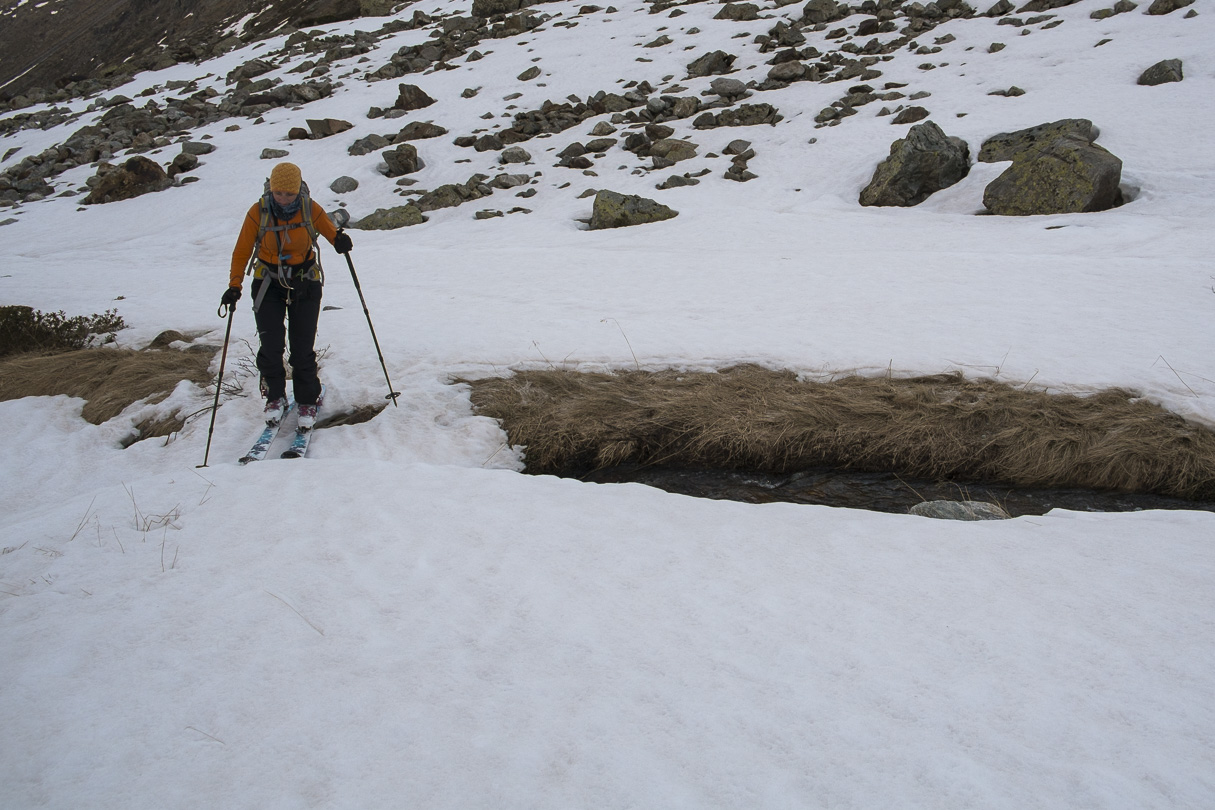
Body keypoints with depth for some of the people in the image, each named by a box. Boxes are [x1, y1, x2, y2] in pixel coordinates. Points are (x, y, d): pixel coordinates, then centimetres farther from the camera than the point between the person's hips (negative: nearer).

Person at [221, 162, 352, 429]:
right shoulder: (258, 212, -11)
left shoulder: (310, 209, -11)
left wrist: (340, 241, -23)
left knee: (302, 348, -4)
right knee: (270, 346, -9)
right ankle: (275, 397, 14)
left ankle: (307, 402, 16)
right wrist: (234, 286, -11)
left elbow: (331, 232, 1)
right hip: (268, 284, 0)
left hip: (305, 284, 0)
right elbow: (242, 250, -4)